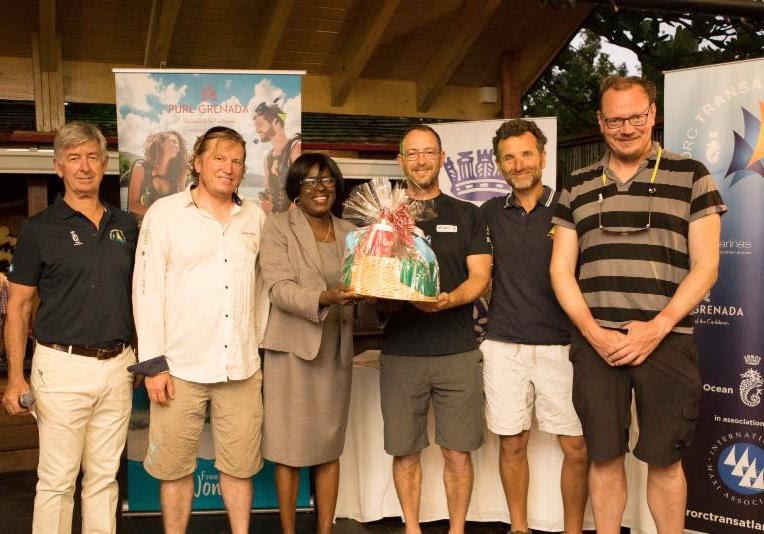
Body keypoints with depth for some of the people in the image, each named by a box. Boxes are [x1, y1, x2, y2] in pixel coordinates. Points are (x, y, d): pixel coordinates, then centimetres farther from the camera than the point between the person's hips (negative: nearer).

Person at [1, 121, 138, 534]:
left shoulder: (125, 225, 9)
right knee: (57, 480, 3)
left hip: (118, 366, 4)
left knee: (104, 476, 14)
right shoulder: (40, 229, -3)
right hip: (63, 366, -4)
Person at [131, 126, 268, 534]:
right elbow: (147, 289, -3)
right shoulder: (164, 213, 0)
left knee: (239, 466, 11)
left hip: (242, 368, 3)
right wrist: (153, 363, -7)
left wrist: (260, 346, 13)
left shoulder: (255, 217, 10)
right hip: (180, 366, -3)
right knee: (174, 468, 7)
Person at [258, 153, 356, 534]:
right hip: (293, 349, -4)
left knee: (330, 448, 11)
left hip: (336, 351, 4)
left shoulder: (348, 232, 11)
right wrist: (324, 298, -31)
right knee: (290, 449, 3)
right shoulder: (277, 226, -3)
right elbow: (279, 288, -14)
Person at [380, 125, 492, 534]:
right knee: (405, 452, 7)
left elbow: (480, 277, 1)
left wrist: (448, 300, -18)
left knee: (458, 454, 3)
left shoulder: (467, 216, 9)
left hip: (457, 351, 0)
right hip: (400, 351, 1)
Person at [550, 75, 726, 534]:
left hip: (666, 341, -2)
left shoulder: (690, 176, 4)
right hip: (595, 342, 2)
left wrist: (657, 328, -13)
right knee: (604, 457, 8)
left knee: (665, 459, 6)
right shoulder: (578, 187, 12)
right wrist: (594, 333, -6)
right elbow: (561, 268, 8)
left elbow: (705, 266, -1)